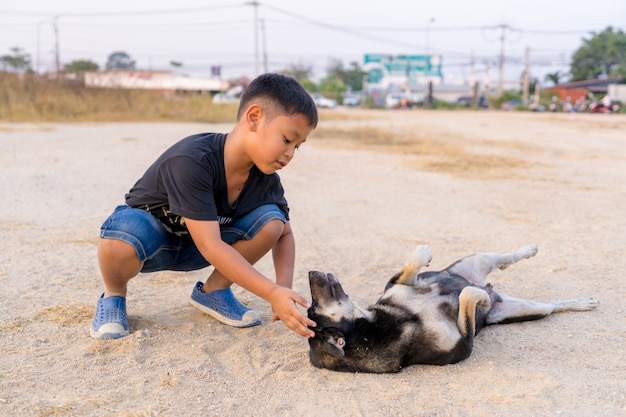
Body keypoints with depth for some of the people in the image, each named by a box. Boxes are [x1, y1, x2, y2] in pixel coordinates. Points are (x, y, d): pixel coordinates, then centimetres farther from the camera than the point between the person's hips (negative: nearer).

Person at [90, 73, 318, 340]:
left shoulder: (265, 178, -15)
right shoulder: (192, 161, -36)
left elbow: (284, 234, -2)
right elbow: (210, 246, -38)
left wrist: (284, 288, -21)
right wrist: (272, 293, -42)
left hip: (194, 249, 5)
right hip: (151, 236, -5)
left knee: (271, 220, -18)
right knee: (123, 237, -41)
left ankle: (213, 290, 4)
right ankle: (114, 295, -5)